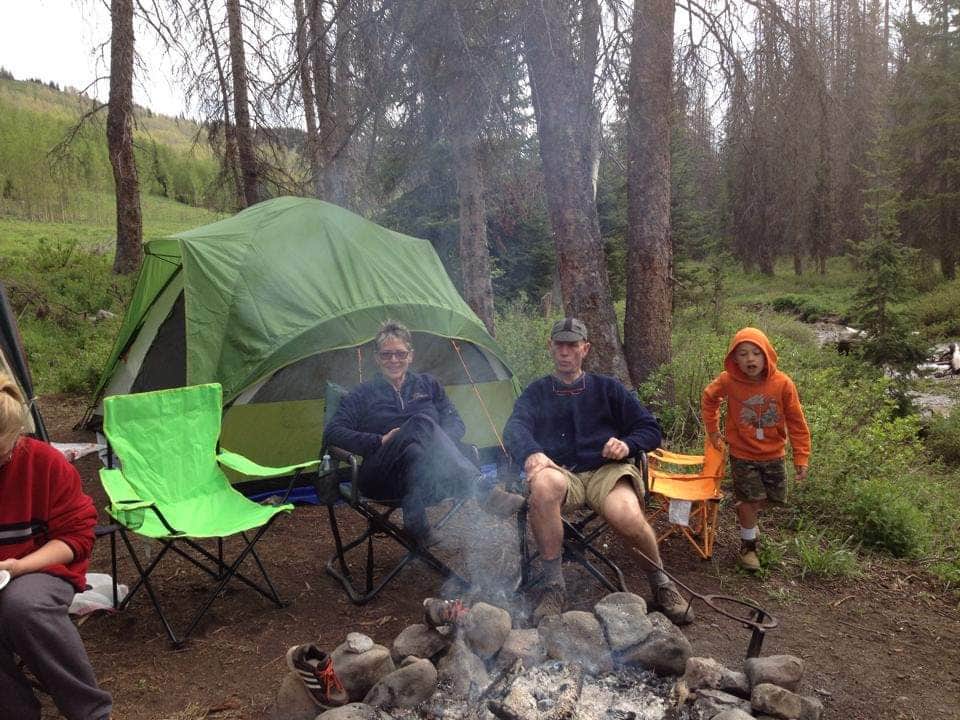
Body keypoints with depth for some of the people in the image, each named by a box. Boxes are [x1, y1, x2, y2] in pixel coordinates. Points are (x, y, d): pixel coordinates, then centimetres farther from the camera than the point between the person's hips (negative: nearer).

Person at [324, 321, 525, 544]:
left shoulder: (428, 384, 22)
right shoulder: (364, 394, 16)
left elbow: (456, 424, 15)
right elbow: (332, 433, 5)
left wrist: (438, 444, -9)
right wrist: (380, 441, -8)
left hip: (423, 472, 2)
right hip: (381, 479, -2)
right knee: (421, 423, -33)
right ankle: (484, 491, -47)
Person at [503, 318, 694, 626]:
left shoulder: (607, 387, 18)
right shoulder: (537, 392, 16)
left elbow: (650, 429, 16)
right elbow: (515, 427, -5)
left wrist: (627, 444, -8)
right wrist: (531, 452, -29)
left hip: (606, 471, 0)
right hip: (561, 471, 0)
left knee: (628, 516, -34)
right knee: (543, 484, -38)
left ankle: (661, 584, -2)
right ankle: (552, 585, -23)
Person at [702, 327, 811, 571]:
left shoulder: (783, 383, -18)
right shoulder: (728, 381, -18)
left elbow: (796, 423, -10)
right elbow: (709, 399, 4)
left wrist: (801, 458, -9)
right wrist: (713, 431, 5)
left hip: (773, 453, 2)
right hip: (742, 453, -2)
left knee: (774, 498, 14)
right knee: (750, 500, 1)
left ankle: (745, 512, 45)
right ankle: (748, 544, 22)